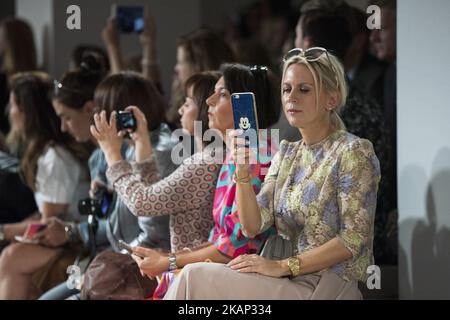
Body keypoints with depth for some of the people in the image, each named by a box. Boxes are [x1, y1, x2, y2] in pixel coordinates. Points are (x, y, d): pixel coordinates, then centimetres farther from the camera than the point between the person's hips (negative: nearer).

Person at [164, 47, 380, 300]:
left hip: (329, 287, -6)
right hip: (294, 284, 6)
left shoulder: (353, 152, -7)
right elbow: (252, 226, 4)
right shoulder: (287, 154, 14)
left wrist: (282, 266, -16)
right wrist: (242, 172, -12)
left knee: (195, 277, -14)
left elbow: (355, 239, -15)